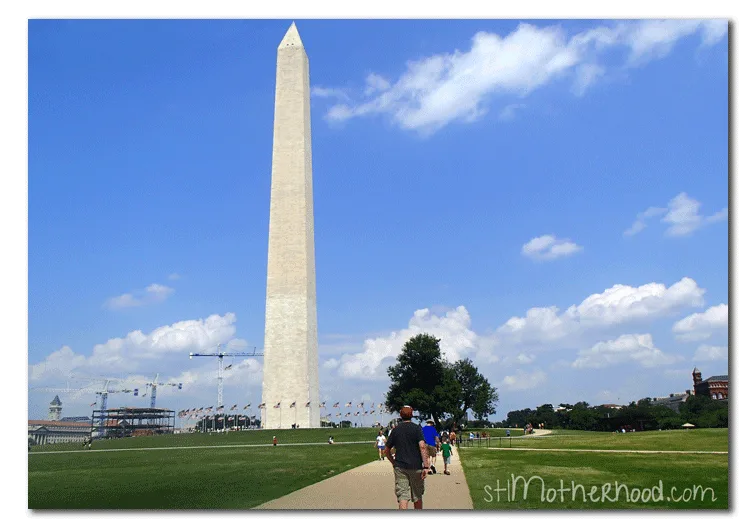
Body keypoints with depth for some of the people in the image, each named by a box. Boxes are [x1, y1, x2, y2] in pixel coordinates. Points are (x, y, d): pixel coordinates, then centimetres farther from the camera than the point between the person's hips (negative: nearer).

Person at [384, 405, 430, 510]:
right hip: (415, 467, -2)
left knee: (402, 496, -1)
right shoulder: (416, 428, -4)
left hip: (400, 467, 2)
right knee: (417, 496, 15)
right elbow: (422, 446, -16)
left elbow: (387, 450, 10)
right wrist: (426, 466, -16)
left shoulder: (396, 430, 6)